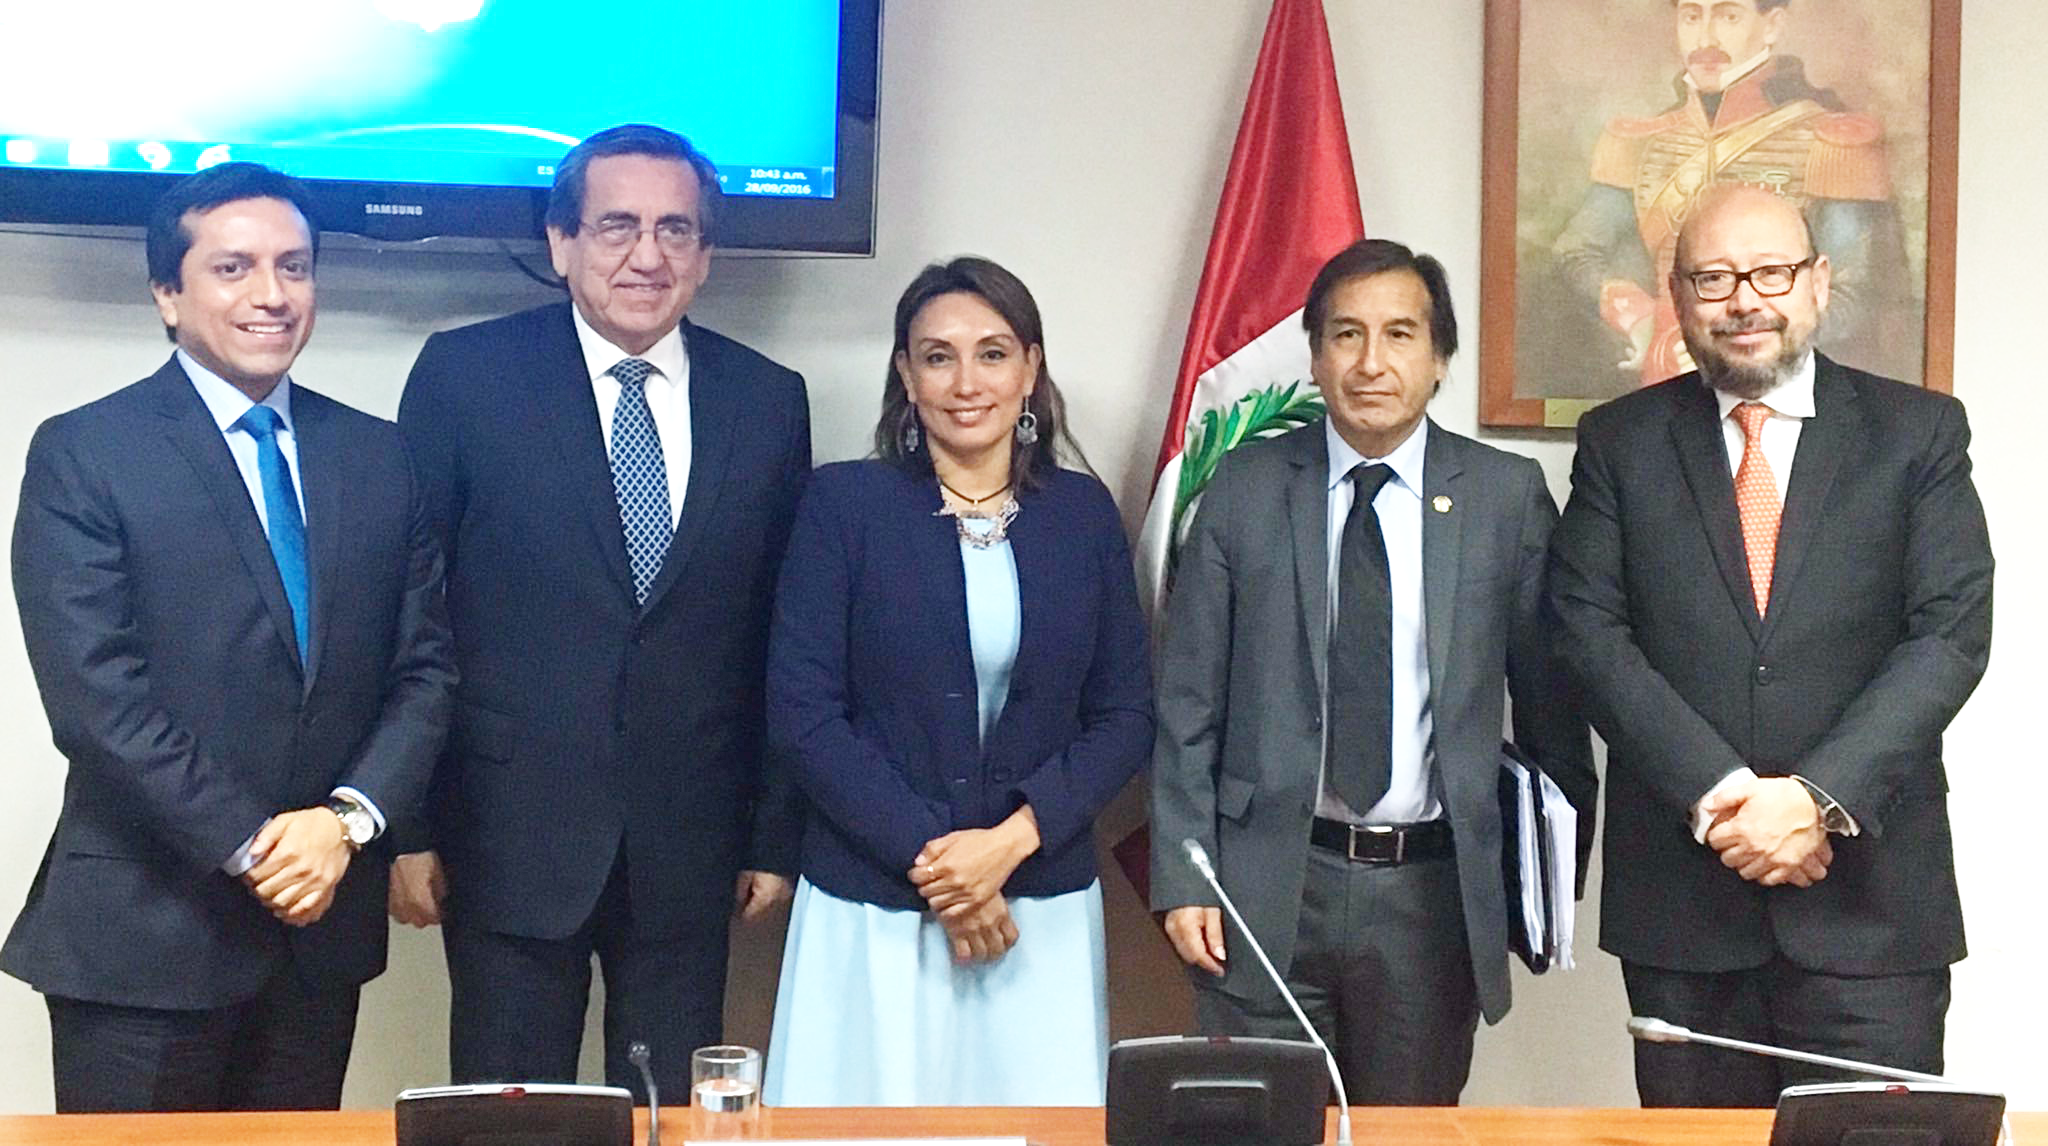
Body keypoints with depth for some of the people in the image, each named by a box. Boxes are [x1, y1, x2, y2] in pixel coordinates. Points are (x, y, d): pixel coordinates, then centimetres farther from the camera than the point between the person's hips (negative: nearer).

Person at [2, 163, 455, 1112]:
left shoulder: (375, 455, 8)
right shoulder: (82, 455, -5)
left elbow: (424, 667, 6)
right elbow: (95, 695, -13)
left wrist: (349, 816, -9)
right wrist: (249, 847, -15)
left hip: (325, 920, 4)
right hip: (143, 929, -4)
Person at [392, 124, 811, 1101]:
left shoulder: (769, 401, 4)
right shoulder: (464, 375, -3)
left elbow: (782, 641, 7)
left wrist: (777, 834, 7)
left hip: (689, 847, 2)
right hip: (511, 834, -2)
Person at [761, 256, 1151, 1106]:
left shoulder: (1082, 512, 4)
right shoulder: (844, 503, -3)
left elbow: (1125, 713, 4)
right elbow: (801, 710, -7)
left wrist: (1014, 838, -10)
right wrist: (928, 856, -12)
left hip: (1044, 910, 2)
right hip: (872, 909, -2)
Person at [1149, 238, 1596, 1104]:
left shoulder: (1507, 497, 0)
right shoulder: (1244, 490, 1)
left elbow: (1550, 699, 6)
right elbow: (1187, 703, 3)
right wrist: (1182, 879, -2)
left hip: (1434, 892, 0)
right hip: (1268, 889, 0)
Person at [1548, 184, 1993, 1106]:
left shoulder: (1919, 432, 5)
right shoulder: (1621, 442, 7)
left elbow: (1951, 632, -4)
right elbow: (1587, 629, -2)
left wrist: (1821, 797, -15)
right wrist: (1716, 795, -14)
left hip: (1869, 898, -1)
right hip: (1679, 892, 1)